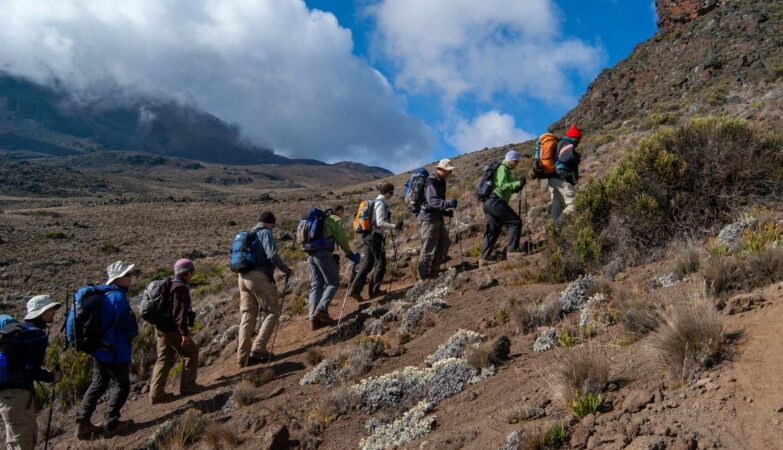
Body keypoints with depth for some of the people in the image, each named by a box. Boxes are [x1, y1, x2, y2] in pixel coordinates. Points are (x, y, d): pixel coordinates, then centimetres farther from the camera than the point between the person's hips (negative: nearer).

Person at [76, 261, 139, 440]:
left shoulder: (102, 293, 7)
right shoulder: (118, 297, -20)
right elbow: (129, 325, -20)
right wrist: (133, 333, 3)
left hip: (98, 348, 9)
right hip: (115, 351, -8)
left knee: (98, 384, 18)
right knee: (122, 385, 7)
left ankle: (83, 423, 21)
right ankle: (111, 424, 13)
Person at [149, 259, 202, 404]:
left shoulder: (168, 285, 15)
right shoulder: (181, 288, -16)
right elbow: (179, 312, -23)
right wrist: (184, 333, -23)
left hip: (160, 328, 9)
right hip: (173, 329, -9)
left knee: (164, 359, 12)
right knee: (191, 352, 7)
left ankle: (156, 393, 10)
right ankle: (187, 385, 12)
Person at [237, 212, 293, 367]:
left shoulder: (248, 235, 22)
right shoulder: (265, 233, -3)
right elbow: (272, 255, -15)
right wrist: (287, 270, -5)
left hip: (243, 277, 8)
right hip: (259, 277, -8)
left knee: (248, 316, 9)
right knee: (274, 311, 2)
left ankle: (243, 356, 7)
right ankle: (258, 349, -6)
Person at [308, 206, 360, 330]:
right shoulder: (337, 220, 5)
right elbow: (342, 240, -4)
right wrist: (350, 254, 6)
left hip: (310, 254, 7)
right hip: (323, 254, -7)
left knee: (315, 286, 7)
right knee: (333, 283, 2)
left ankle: (314, 319, 1)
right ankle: (322, 309, -16)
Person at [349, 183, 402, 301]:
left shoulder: (375, 202, 16)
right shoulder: (380, 204, -13)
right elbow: (380, 223, -20)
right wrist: (395, 226, -24)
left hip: (369, 236, 9)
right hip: (375, 236, -9)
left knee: (366, 264, 8)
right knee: (380, 264, 2)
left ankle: (355, 290, 5)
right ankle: (374, 290, 8)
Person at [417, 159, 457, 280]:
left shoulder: (440, 182, 16)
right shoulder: (431, 182, -16)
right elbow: (432, 201, -30)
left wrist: (446, 212, 13)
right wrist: (449, 204, -41)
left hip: (437, 217, 10)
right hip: (428, 218, -10)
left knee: (444, 242, 12)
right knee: (429, 248, -7)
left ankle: (434, 272, 21)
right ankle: (424, 277, 2)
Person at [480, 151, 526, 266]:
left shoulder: (505, 170, 27)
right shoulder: (503, 169, -5)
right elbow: (502, 186, -18)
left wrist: (516, 188, 15)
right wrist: (517, 183, -23)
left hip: (489, 203, 10)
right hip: (495, 201, -10)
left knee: (492, 230, 7)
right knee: (515, 222, -8)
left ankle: (484, 257, 3)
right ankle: (512, 249, -11)